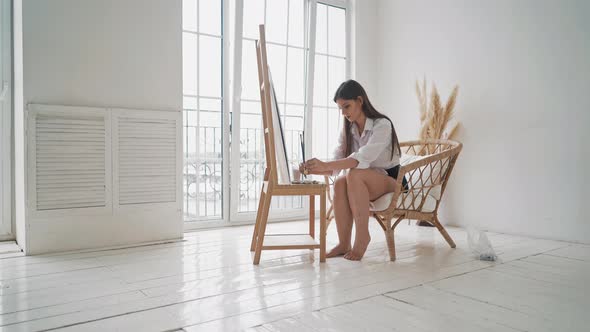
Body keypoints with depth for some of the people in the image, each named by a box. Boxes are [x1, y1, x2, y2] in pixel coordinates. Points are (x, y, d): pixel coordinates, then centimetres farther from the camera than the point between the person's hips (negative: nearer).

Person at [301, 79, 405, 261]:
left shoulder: (382, 125, -17)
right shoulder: (347, 129, 3)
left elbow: (363, 158, -34)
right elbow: (336, 162, -5)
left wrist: (325, 165, -44)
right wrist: (313, 169, -26)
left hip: (391, 180, -5)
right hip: (364, 182, 5)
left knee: (354, 174, -36)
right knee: (339, 183, -29)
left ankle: (362, 236, -26)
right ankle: (344, 243, -26)